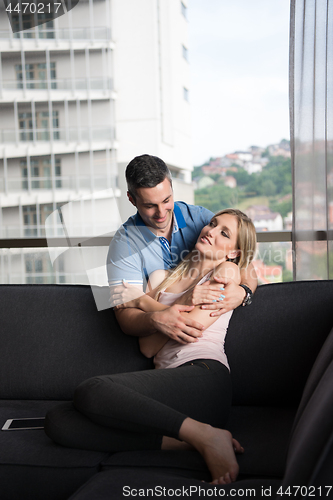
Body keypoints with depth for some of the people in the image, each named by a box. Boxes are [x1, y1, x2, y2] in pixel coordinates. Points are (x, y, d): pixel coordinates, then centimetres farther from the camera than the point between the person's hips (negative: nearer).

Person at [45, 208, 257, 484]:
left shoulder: (228, 271, 11)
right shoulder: (166, 277, 28)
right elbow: (148, 347, 17)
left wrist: (145, 302, 10)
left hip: (203, 375, -7)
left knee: (91, 391, -28)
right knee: (57, 421, -15)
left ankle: (205, 436, -26)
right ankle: (184, 439, -24)